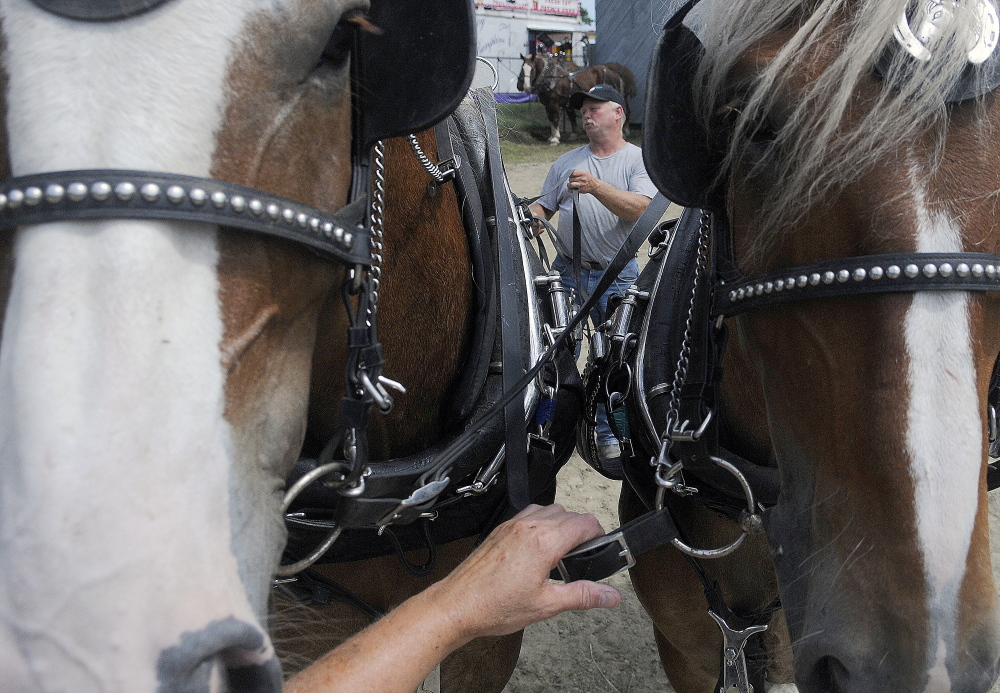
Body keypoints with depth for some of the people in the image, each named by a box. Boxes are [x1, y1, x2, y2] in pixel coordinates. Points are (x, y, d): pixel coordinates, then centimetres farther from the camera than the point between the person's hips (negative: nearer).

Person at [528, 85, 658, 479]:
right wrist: (534, 217, -11)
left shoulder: (639, 160, 1)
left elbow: (640, 209, -16)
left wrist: (596, 186, -28)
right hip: (568, 271, 3)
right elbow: (544, 204, 13)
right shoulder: (567, 162, 13)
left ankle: (610, 436, 13)